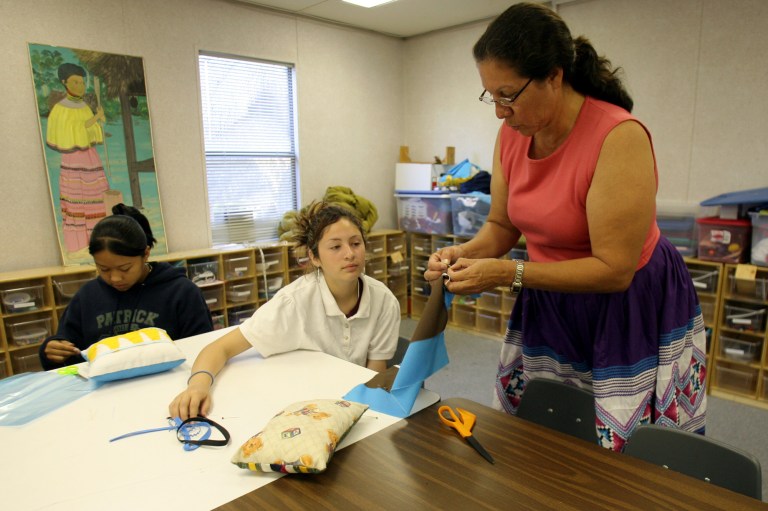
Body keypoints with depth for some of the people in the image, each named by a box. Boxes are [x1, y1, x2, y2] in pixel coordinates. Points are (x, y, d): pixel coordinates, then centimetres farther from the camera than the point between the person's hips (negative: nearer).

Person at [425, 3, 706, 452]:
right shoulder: (512, 135, -4)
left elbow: (615, 270, -25)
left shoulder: (619, 137, -24)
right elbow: (502, 226, 6)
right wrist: (466, 253, -14)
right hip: (549, 304, 6)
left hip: (634, 311, -5)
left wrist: (508, 273, -29)